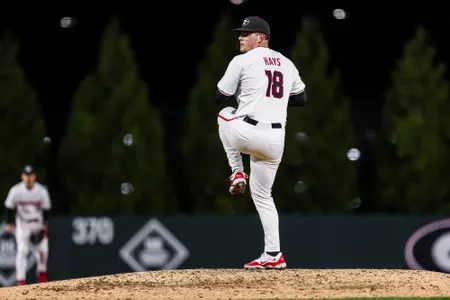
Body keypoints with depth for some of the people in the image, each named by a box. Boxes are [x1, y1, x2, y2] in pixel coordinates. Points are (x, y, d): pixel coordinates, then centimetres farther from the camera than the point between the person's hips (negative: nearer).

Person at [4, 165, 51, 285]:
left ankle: (41, 272, 26)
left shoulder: (41, 191, -11)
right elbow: (9, 207, -2)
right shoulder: (16, 190, -13)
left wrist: (44, 224, -11)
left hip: (38, 224, 1)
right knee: (22, 250, -13)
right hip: (22, 224, -1)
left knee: (43, 250, -2)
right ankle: (20, 279, -13)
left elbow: (46, 208, -3)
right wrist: (9, 223, -5)